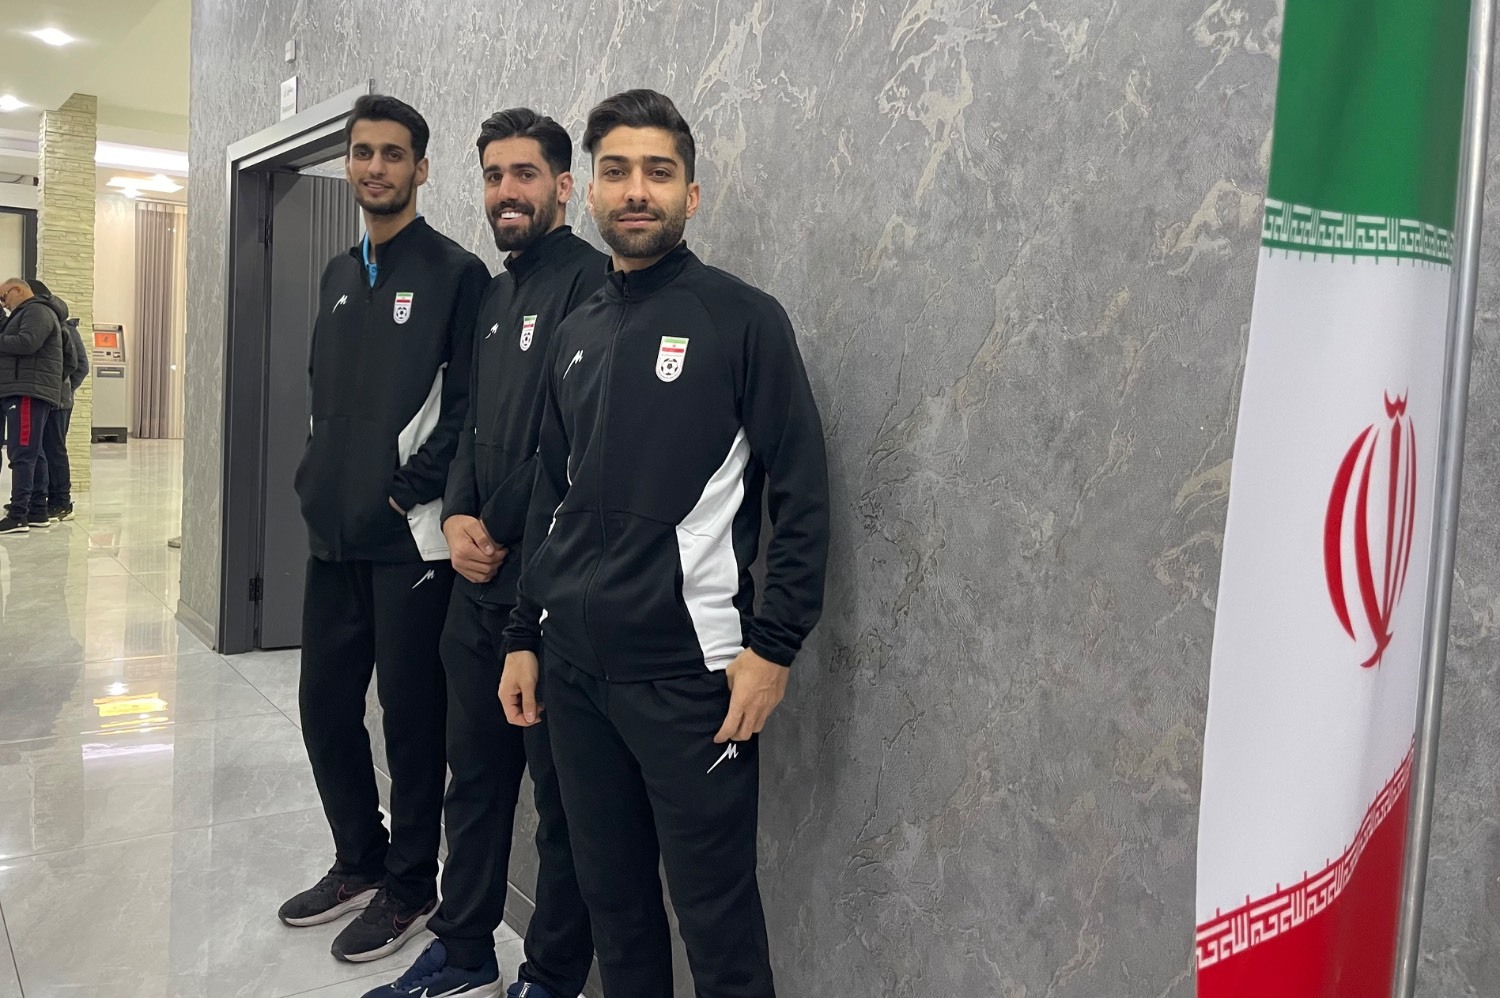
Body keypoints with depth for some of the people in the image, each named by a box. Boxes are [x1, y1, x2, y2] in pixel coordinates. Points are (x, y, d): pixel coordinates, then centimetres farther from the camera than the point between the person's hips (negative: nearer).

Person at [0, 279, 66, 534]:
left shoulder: (37, 311, -5)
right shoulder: (27, 313, 28)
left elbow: (27, 342, -20)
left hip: (29, 392, -10)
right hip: (28, 391, 10)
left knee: (22, 453, -13)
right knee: (34, 453, 9)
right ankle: (38, 512, 11)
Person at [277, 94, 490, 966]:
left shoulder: (455, 273, -7)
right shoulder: (339, 275, 15)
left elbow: (470, 409, -13)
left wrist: (408, 492, -16)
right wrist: (320, 486, 8)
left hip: (411, 537, -7)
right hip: (335, 535, 7)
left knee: (411, 716, 3)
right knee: (325, 704, 14)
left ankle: (410, 887, 21)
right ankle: (360, 862, 33)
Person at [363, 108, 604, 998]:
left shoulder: (589, 281, -11)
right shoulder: (495, 295, 16)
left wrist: (501, 536, -11)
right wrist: (457, 518, 0)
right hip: (479, 583, 8)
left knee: (562, 796, 6)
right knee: (474, 775, 18)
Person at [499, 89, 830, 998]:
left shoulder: (743, 318, -5)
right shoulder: (577, 335, 13)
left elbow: (802, 498, -8)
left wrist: (773, 646, -14)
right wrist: (525, 637, 14)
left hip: (688, 669, -6)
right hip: (574, 666, 6)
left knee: (716, 914, 2)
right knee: (611, 896, 15)